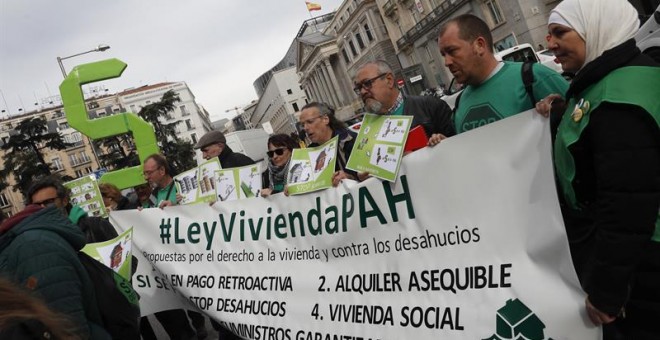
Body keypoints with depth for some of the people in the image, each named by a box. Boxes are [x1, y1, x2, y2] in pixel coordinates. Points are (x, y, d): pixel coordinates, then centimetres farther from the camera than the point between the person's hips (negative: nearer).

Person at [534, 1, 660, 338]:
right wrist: (562, 120, 2)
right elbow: (586, 152, 19)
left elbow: (628, 206, -28)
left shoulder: (621, 96, -24)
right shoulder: (605, 81, 7)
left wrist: (605, 290, -22)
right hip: (609, 247, 9)